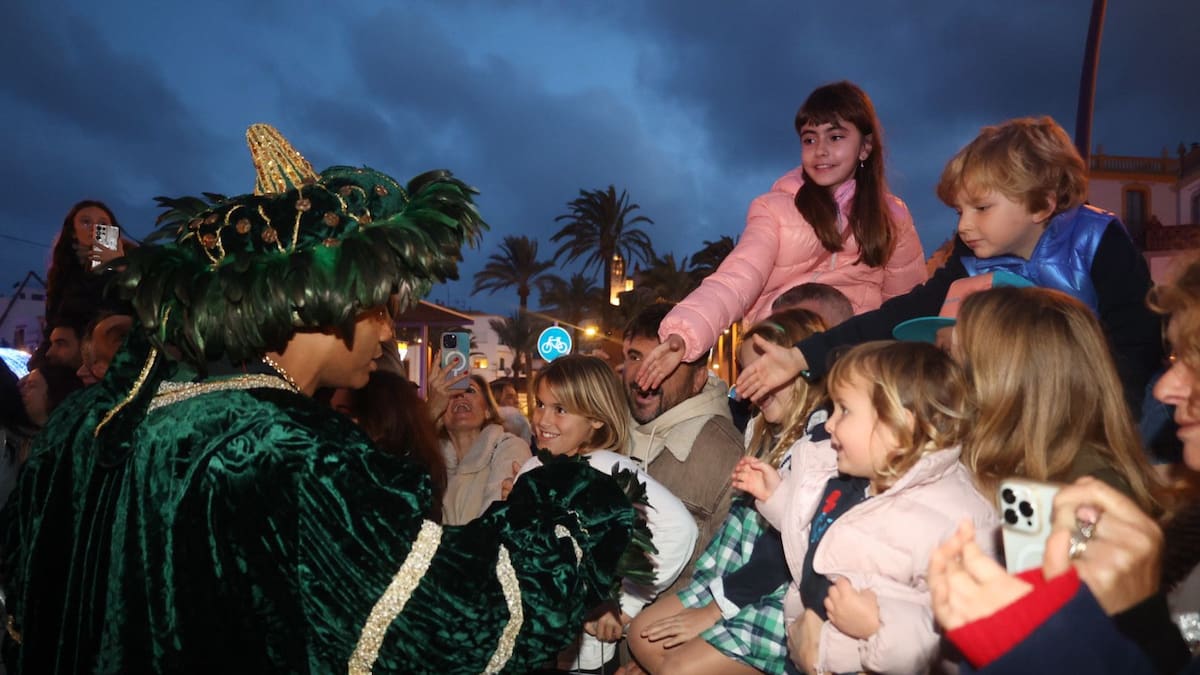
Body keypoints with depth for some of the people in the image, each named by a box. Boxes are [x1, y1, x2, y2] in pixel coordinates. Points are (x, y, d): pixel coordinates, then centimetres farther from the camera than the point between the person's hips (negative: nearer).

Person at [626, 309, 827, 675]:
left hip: (785, 593, -9)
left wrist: (714, 609, -15)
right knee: (643, 634, 5)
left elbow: (789, 545, -21)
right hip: (738, 574, 10)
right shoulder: (765, 430, 10)